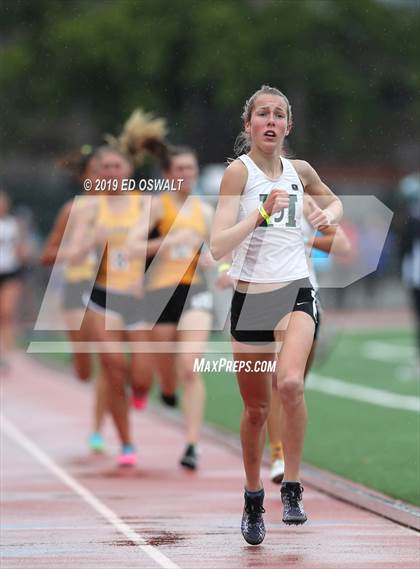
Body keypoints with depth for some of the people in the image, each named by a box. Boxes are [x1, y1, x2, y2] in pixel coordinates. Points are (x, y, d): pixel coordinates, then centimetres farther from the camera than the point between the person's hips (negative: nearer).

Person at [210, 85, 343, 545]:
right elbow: (218, 246, -17)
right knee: (256, 408, 7)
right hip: (249, 298, -1)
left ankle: (292, 488, -13)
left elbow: (333, 201, 29)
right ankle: (253, 501, 28)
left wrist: (330, 214, 6)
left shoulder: (299, 171, 6)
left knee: (290, 383, -26)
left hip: (296, 294, 1)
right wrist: (261, 212, -27)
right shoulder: (239, 171, -7)